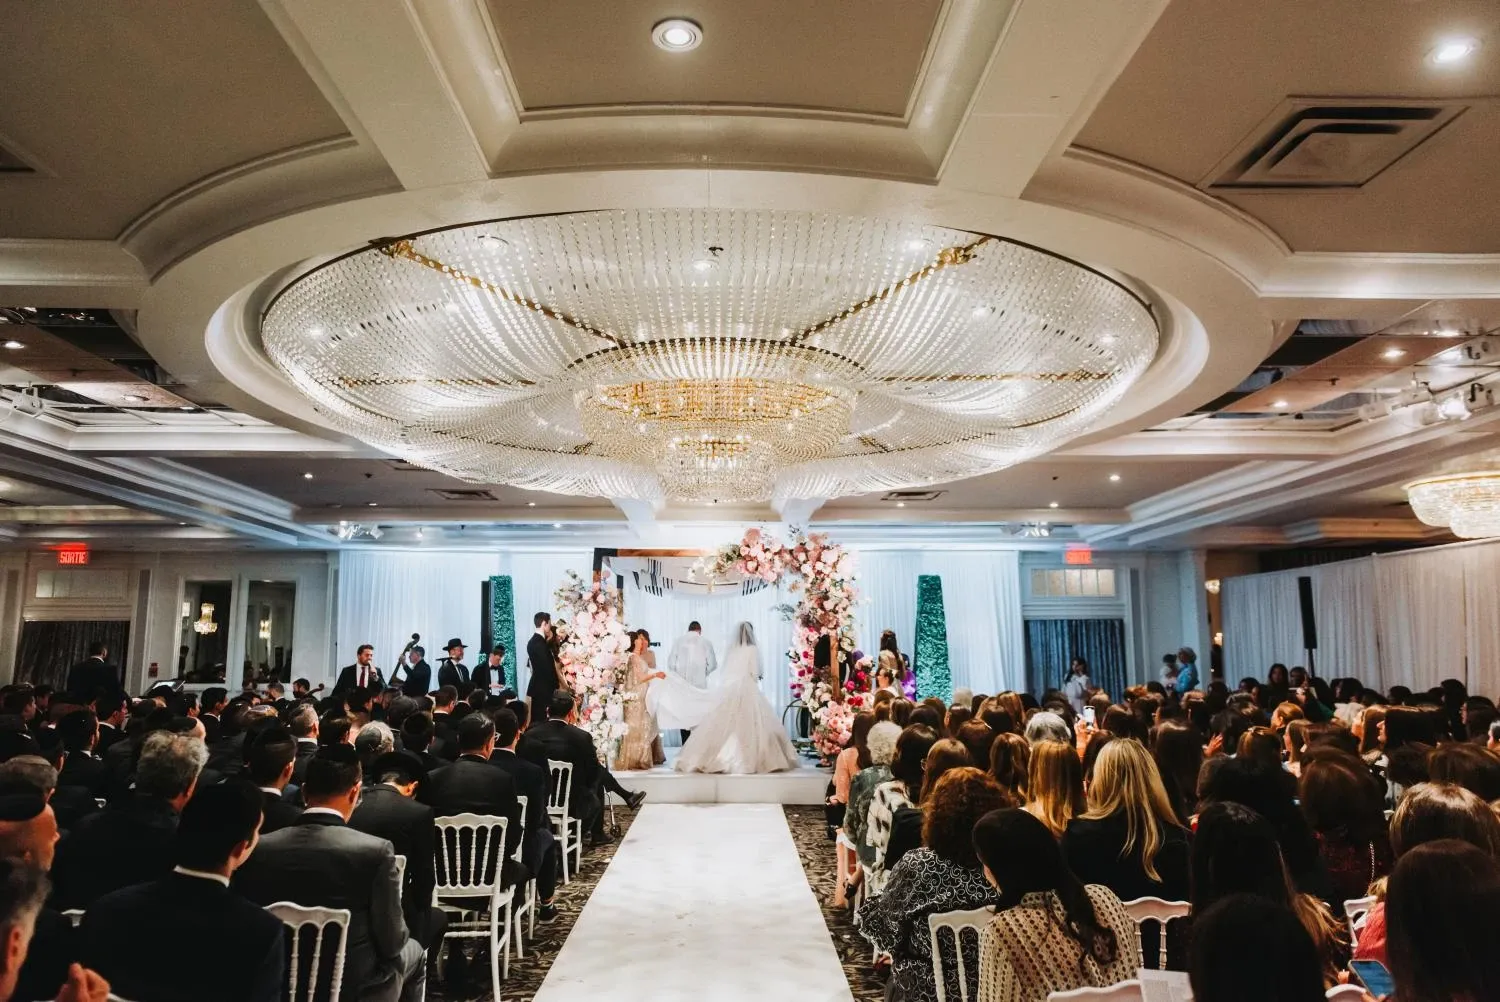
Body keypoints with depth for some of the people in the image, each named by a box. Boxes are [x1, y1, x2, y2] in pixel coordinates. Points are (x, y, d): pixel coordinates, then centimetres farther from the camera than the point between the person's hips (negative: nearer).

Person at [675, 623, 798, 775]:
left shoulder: (731, 650, 9)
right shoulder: (753, 649, -3)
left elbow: (725, 672, 9)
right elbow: (755, 673, -4)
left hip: (729, 691, 5)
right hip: (747, 690, -4)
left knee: (724, 726, 4)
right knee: (750, 725, -3)